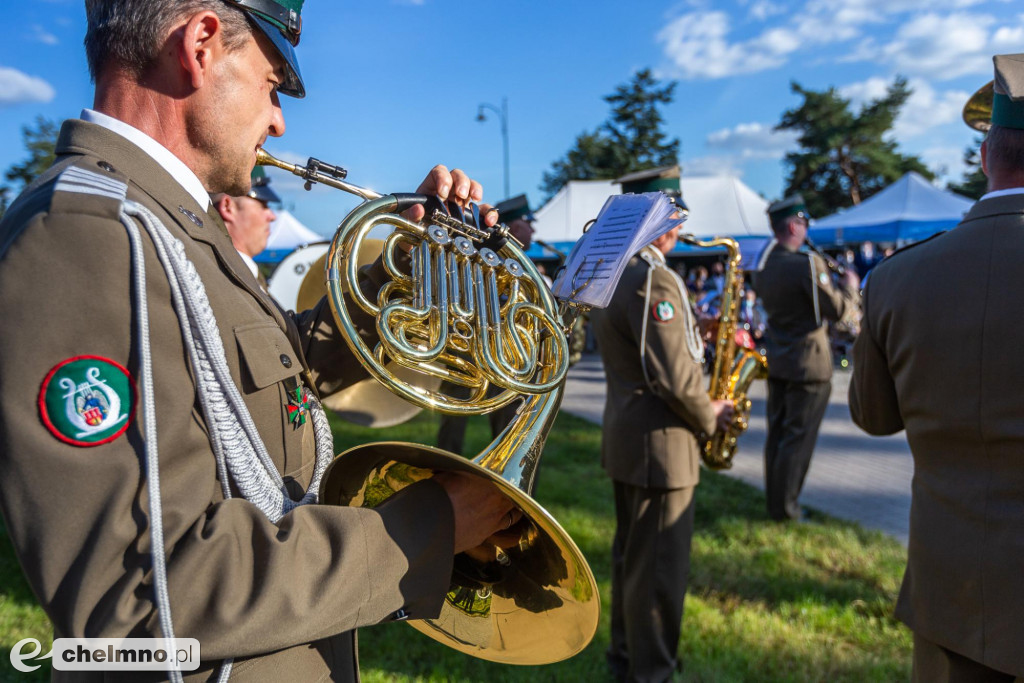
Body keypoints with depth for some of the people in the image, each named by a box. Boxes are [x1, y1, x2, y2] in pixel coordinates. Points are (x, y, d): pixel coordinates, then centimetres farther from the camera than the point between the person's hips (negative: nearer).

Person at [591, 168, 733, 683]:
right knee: (660, 566, 4)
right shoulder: (653, 279, -21)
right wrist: (710, 416, -6)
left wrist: (697, 329, 6)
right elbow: (675, 375, -24)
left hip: (625, 434, 10)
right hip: (659, 441, -10)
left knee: (630, 555, 20)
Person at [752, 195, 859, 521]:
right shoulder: (808, 263, -19)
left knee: (777, 431, 14)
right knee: (798, 436, 1)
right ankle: (785, 507, 8)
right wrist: (850, 287, 2)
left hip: (775, 360, 7)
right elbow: (836, 309, -17)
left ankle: (774, 499, 23)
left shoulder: (764, 265, 4)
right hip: (808, 362, -7)